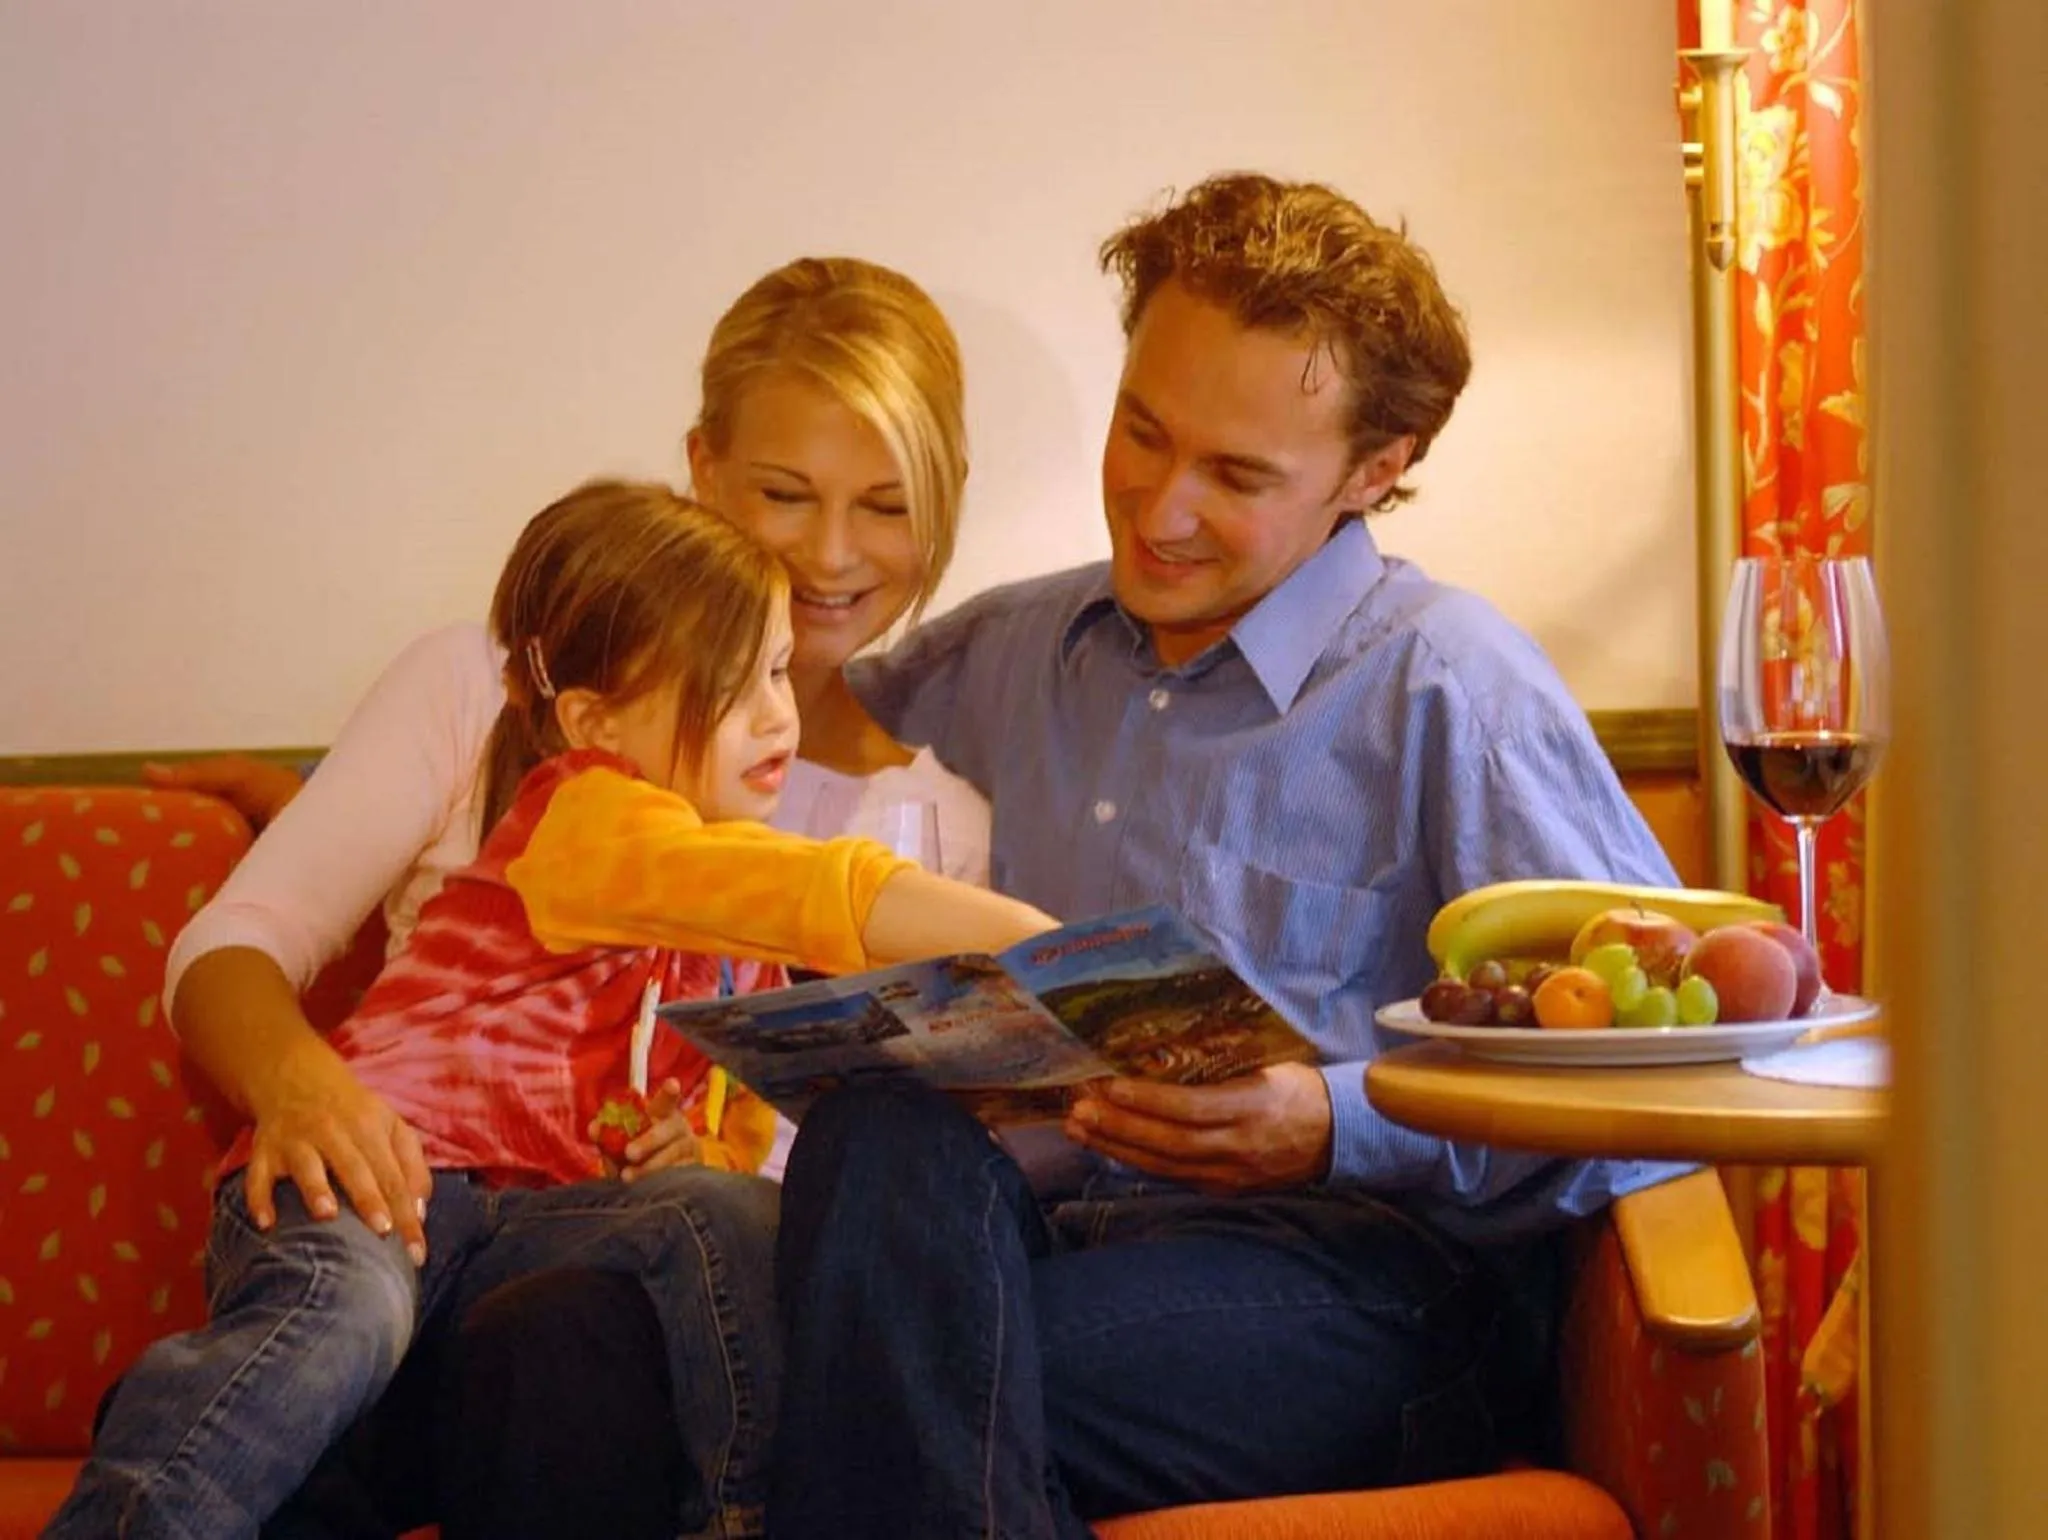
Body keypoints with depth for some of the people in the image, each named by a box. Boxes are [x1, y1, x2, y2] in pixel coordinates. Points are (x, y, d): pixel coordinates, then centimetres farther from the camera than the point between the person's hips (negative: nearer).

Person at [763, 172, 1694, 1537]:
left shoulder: (1450, 685, 3)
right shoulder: (1012, 648, 22)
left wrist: (1341, 1126, -15)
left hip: (1358, 1266, -5)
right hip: (1035, 1219, 6)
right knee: (885, 1135, -33)